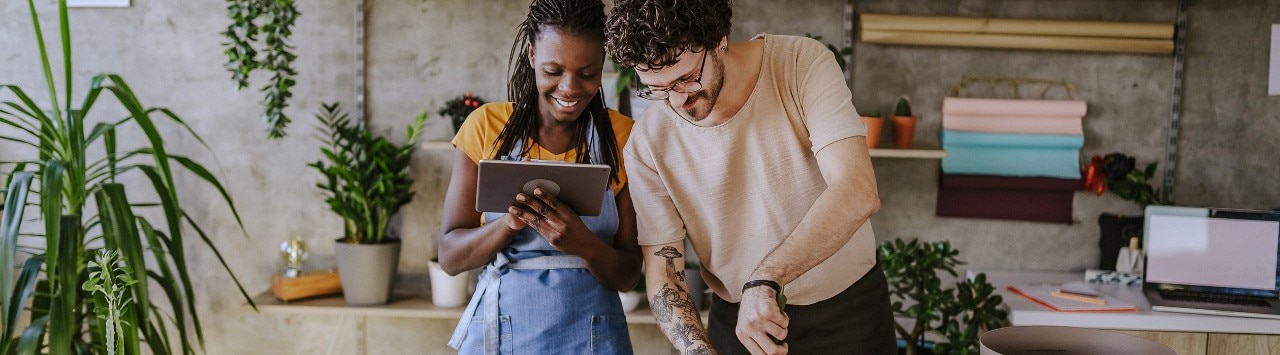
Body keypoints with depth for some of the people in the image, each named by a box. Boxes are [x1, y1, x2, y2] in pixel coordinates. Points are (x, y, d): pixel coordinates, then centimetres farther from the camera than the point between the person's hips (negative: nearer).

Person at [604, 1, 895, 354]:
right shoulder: (648, 143, -15)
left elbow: (858, 194, -30)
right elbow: (662, 274, -11)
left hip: (847, 309, -1)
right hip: (737, 320, 1)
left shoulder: (803, 64, -20)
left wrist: (763, 280, -40)